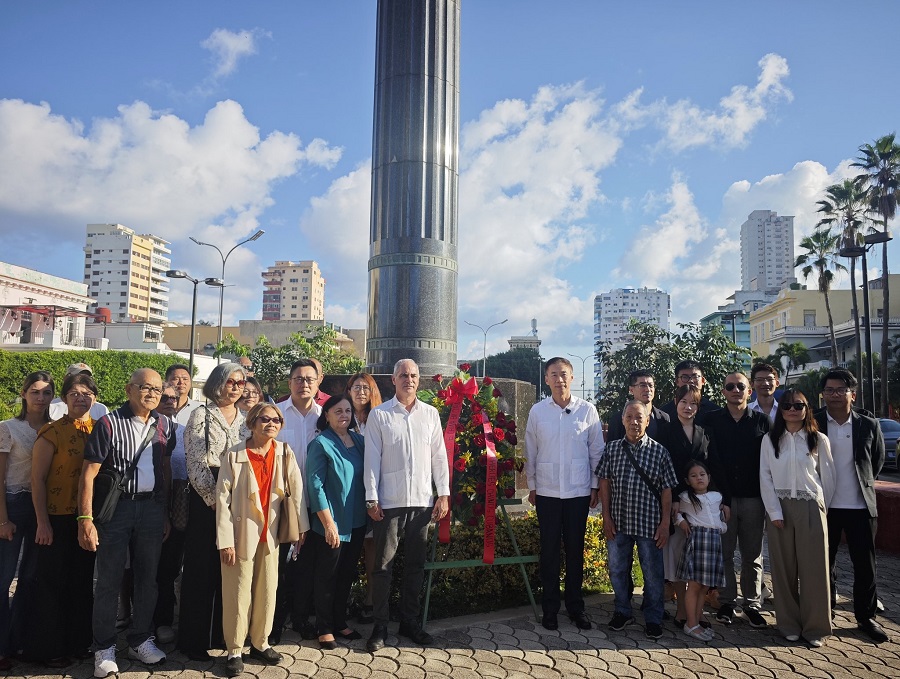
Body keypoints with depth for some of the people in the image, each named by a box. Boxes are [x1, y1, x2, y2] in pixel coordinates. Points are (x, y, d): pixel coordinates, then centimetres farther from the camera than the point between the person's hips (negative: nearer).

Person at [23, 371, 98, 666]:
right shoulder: (51, 432, -9)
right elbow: (38, 479, -9)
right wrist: (43, 523, -11)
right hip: (58, 519, -4)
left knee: (84, 581, 14)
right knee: (52, 583, 7)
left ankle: (78, 640, 30)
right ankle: (48, 648, 23)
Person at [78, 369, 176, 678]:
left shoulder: (164, 425, 5)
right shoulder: (108, 424, -8)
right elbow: (89, 473, -10)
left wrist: (164, 511, 11)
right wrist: (85, 518, -16)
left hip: (152, 507, 4)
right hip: (116, 506, -4)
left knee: (147, 576, 12)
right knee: (109, 579, 5)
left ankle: (140, 640, 28)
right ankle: (104, 648, 21)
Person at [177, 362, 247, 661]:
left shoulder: (244, 418, 11)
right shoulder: (201, 415, -3)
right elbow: (195, 463, -9)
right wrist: (214, 498, -13)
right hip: (206, 499, -4)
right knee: (201, 568, 2)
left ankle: (222, 633, 24)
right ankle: (193, 639, 15)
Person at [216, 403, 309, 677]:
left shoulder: (284, 452, -3)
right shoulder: (234, 455, -11)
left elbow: (296, 488, -1)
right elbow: (222, 498, -10)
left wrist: (302, 525, -2)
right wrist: (225, 541, -12)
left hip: (270, 532, 3)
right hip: (242, 533, -3)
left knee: (267, 590, 11)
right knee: (238, 593, 4)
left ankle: (260, 643, 29)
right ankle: (234, 651, 20)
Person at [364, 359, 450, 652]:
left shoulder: (430, 414, 6)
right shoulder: (379, 415, -1)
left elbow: (439, 456, 7)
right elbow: (372, 458, -3)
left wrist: (443, 494, 3)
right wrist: (372, 499, -6)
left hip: (422, 502, 3)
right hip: (389, 503, -2)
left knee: (415, 564, 13)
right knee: (383, 565, 5)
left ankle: (409, 621, 28)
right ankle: (380, 625, 19)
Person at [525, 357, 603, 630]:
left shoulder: (587, 410, -3)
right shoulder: (537, 411, -1)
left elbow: (596, 451, 3)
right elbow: (530, 452, 5)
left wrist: (595, 486, 3)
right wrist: (531, 486, 6)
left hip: (579, 491, 0)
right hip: (547, 492, 0)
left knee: (575, 550, 9)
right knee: (549, 550, 7)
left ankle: (576, 606, 25)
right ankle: (550, 608, 21)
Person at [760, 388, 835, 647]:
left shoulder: (819, 440, 1)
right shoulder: (770, 440, 2)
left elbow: (828, 478, 6)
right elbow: (765, 477, 0)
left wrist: (820, 507, 6)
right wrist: (775, 512, -6)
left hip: (810, 509, -1)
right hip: (780, 509, 1)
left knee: (813, 568, 1)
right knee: (784, 569, 6)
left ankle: (816, 627, 14)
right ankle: (789, 624, 17)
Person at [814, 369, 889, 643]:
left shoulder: (869, 425, -1)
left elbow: (878, 459, 13)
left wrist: (865, 484, 10)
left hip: (861, 507, 1)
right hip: (825, 506, -1)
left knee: (865, 564, 9)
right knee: (824, 562, 10)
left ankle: (866, 616, 25)